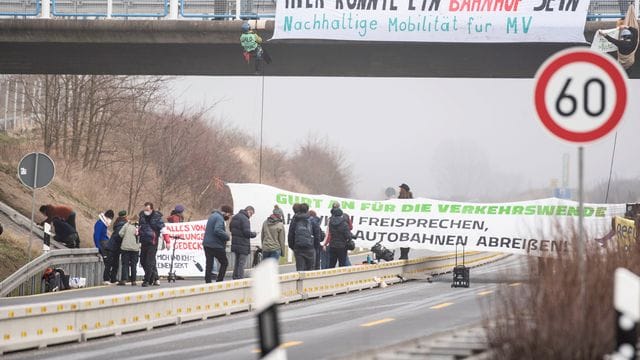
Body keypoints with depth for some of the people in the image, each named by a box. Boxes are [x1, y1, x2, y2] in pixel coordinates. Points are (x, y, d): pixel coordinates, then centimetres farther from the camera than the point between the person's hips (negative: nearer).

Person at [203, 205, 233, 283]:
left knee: (209, 264, 8)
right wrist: (226, 236, -14)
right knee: (224, 263, 4)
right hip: (216, 245, -9)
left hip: (207, 244, 9)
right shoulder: (219, 218, -14)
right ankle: (219, 281, 1)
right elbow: (217, 230, -28)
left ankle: (208, 282, 7)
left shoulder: (212, 216, 17)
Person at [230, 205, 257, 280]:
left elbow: (230, 228, 21)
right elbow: (247, 232, -23)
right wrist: (254, 234, -5)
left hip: (235, 244, 9)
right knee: (242, 263, -3)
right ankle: (240, 278, -3)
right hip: (243, 245, -9)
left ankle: (235, 278, 25)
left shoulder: (234, 217, 11)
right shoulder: (244, 219, -19)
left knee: (237, 261, 19)